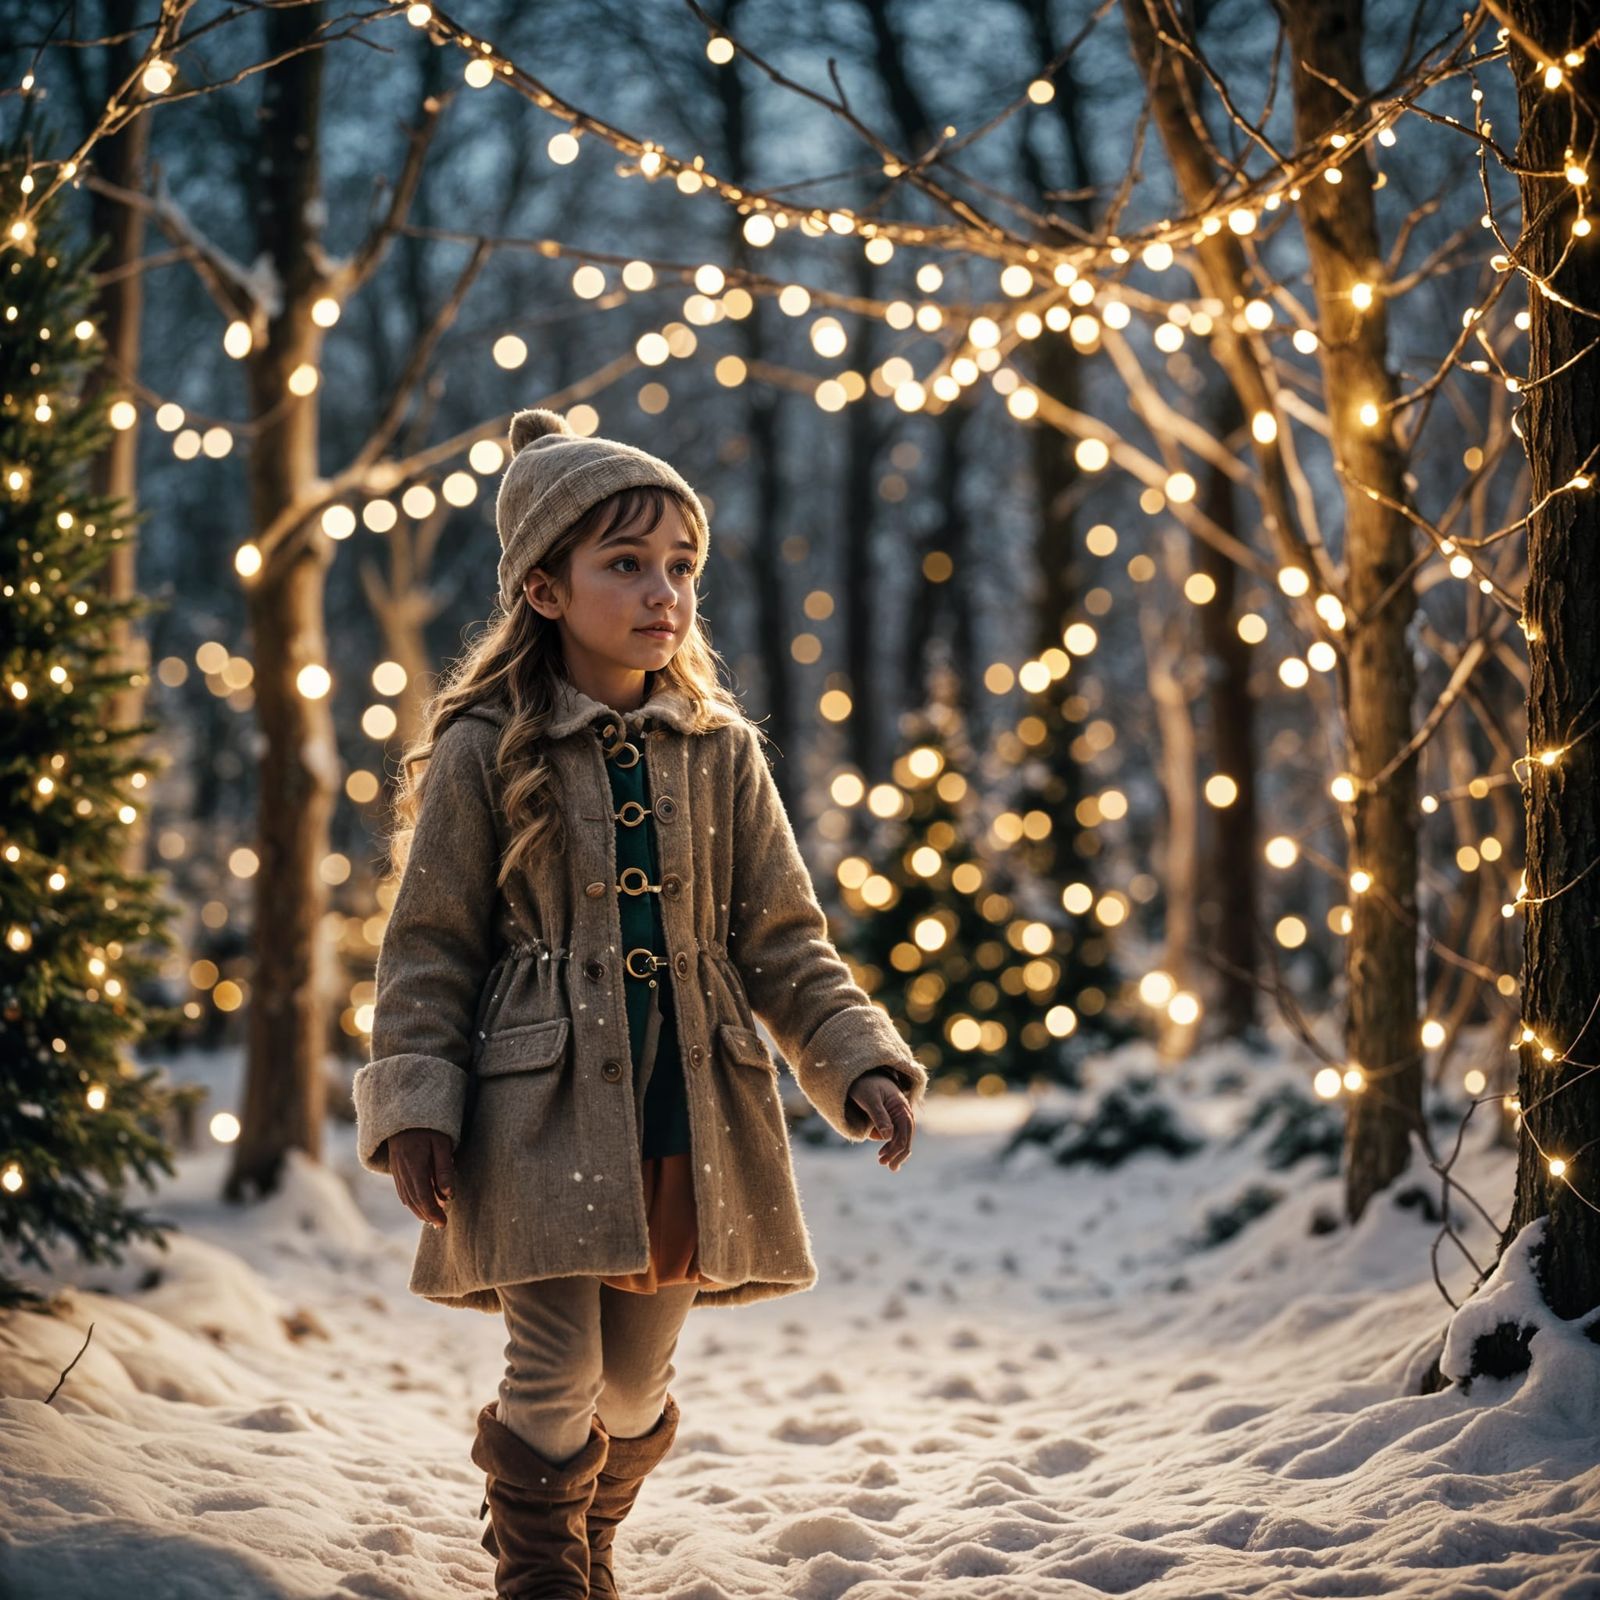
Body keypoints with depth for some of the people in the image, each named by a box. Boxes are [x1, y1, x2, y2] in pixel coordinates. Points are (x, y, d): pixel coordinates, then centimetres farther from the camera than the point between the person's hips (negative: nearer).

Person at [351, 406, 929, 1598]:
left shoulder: (722, 752, 7)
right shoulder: (484, 751, -2)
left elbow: (785, 943, 9)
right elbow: (429, 948, 0)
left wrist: (862, 1061, -3)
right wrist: (414, 1107, -9)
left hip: (691, 1120, 4)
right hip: (545, 1114, -3)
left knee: (637, 1387, 13)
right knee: (555, 1384, -6)